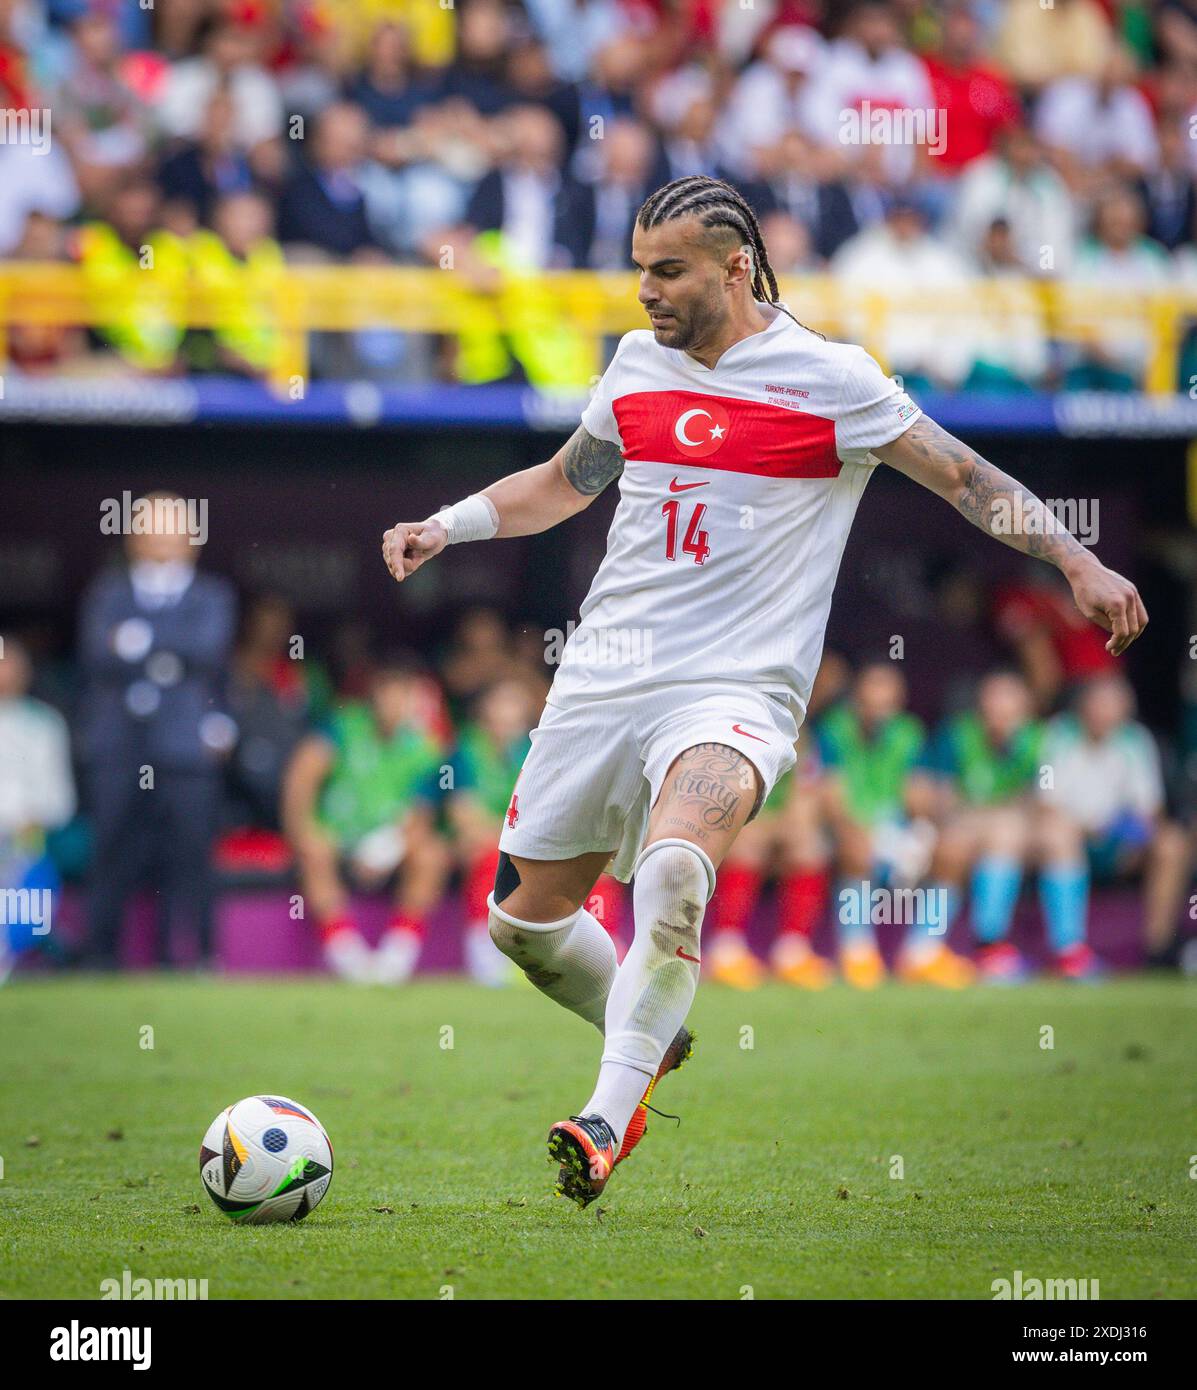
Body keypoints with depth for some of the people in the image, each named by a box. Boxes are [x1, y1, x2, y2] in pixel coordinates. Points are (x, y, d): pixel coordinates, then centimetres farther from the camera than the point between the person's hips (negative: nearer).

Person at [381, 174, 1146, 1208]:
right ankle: (649, 1039, 37)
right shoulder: (638, 361, 12)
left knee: (674, 867, -34)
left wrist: (1079, 562, -11)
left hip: (733, 690, -6)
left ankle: (609, 1121, -32)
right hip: (603, 676, 6)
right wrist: (444, 527, 17)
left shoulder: (828, 379, -4)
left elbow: (965, 477, -1)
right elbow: (564, 482, 28)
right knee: (525, 918, 8)